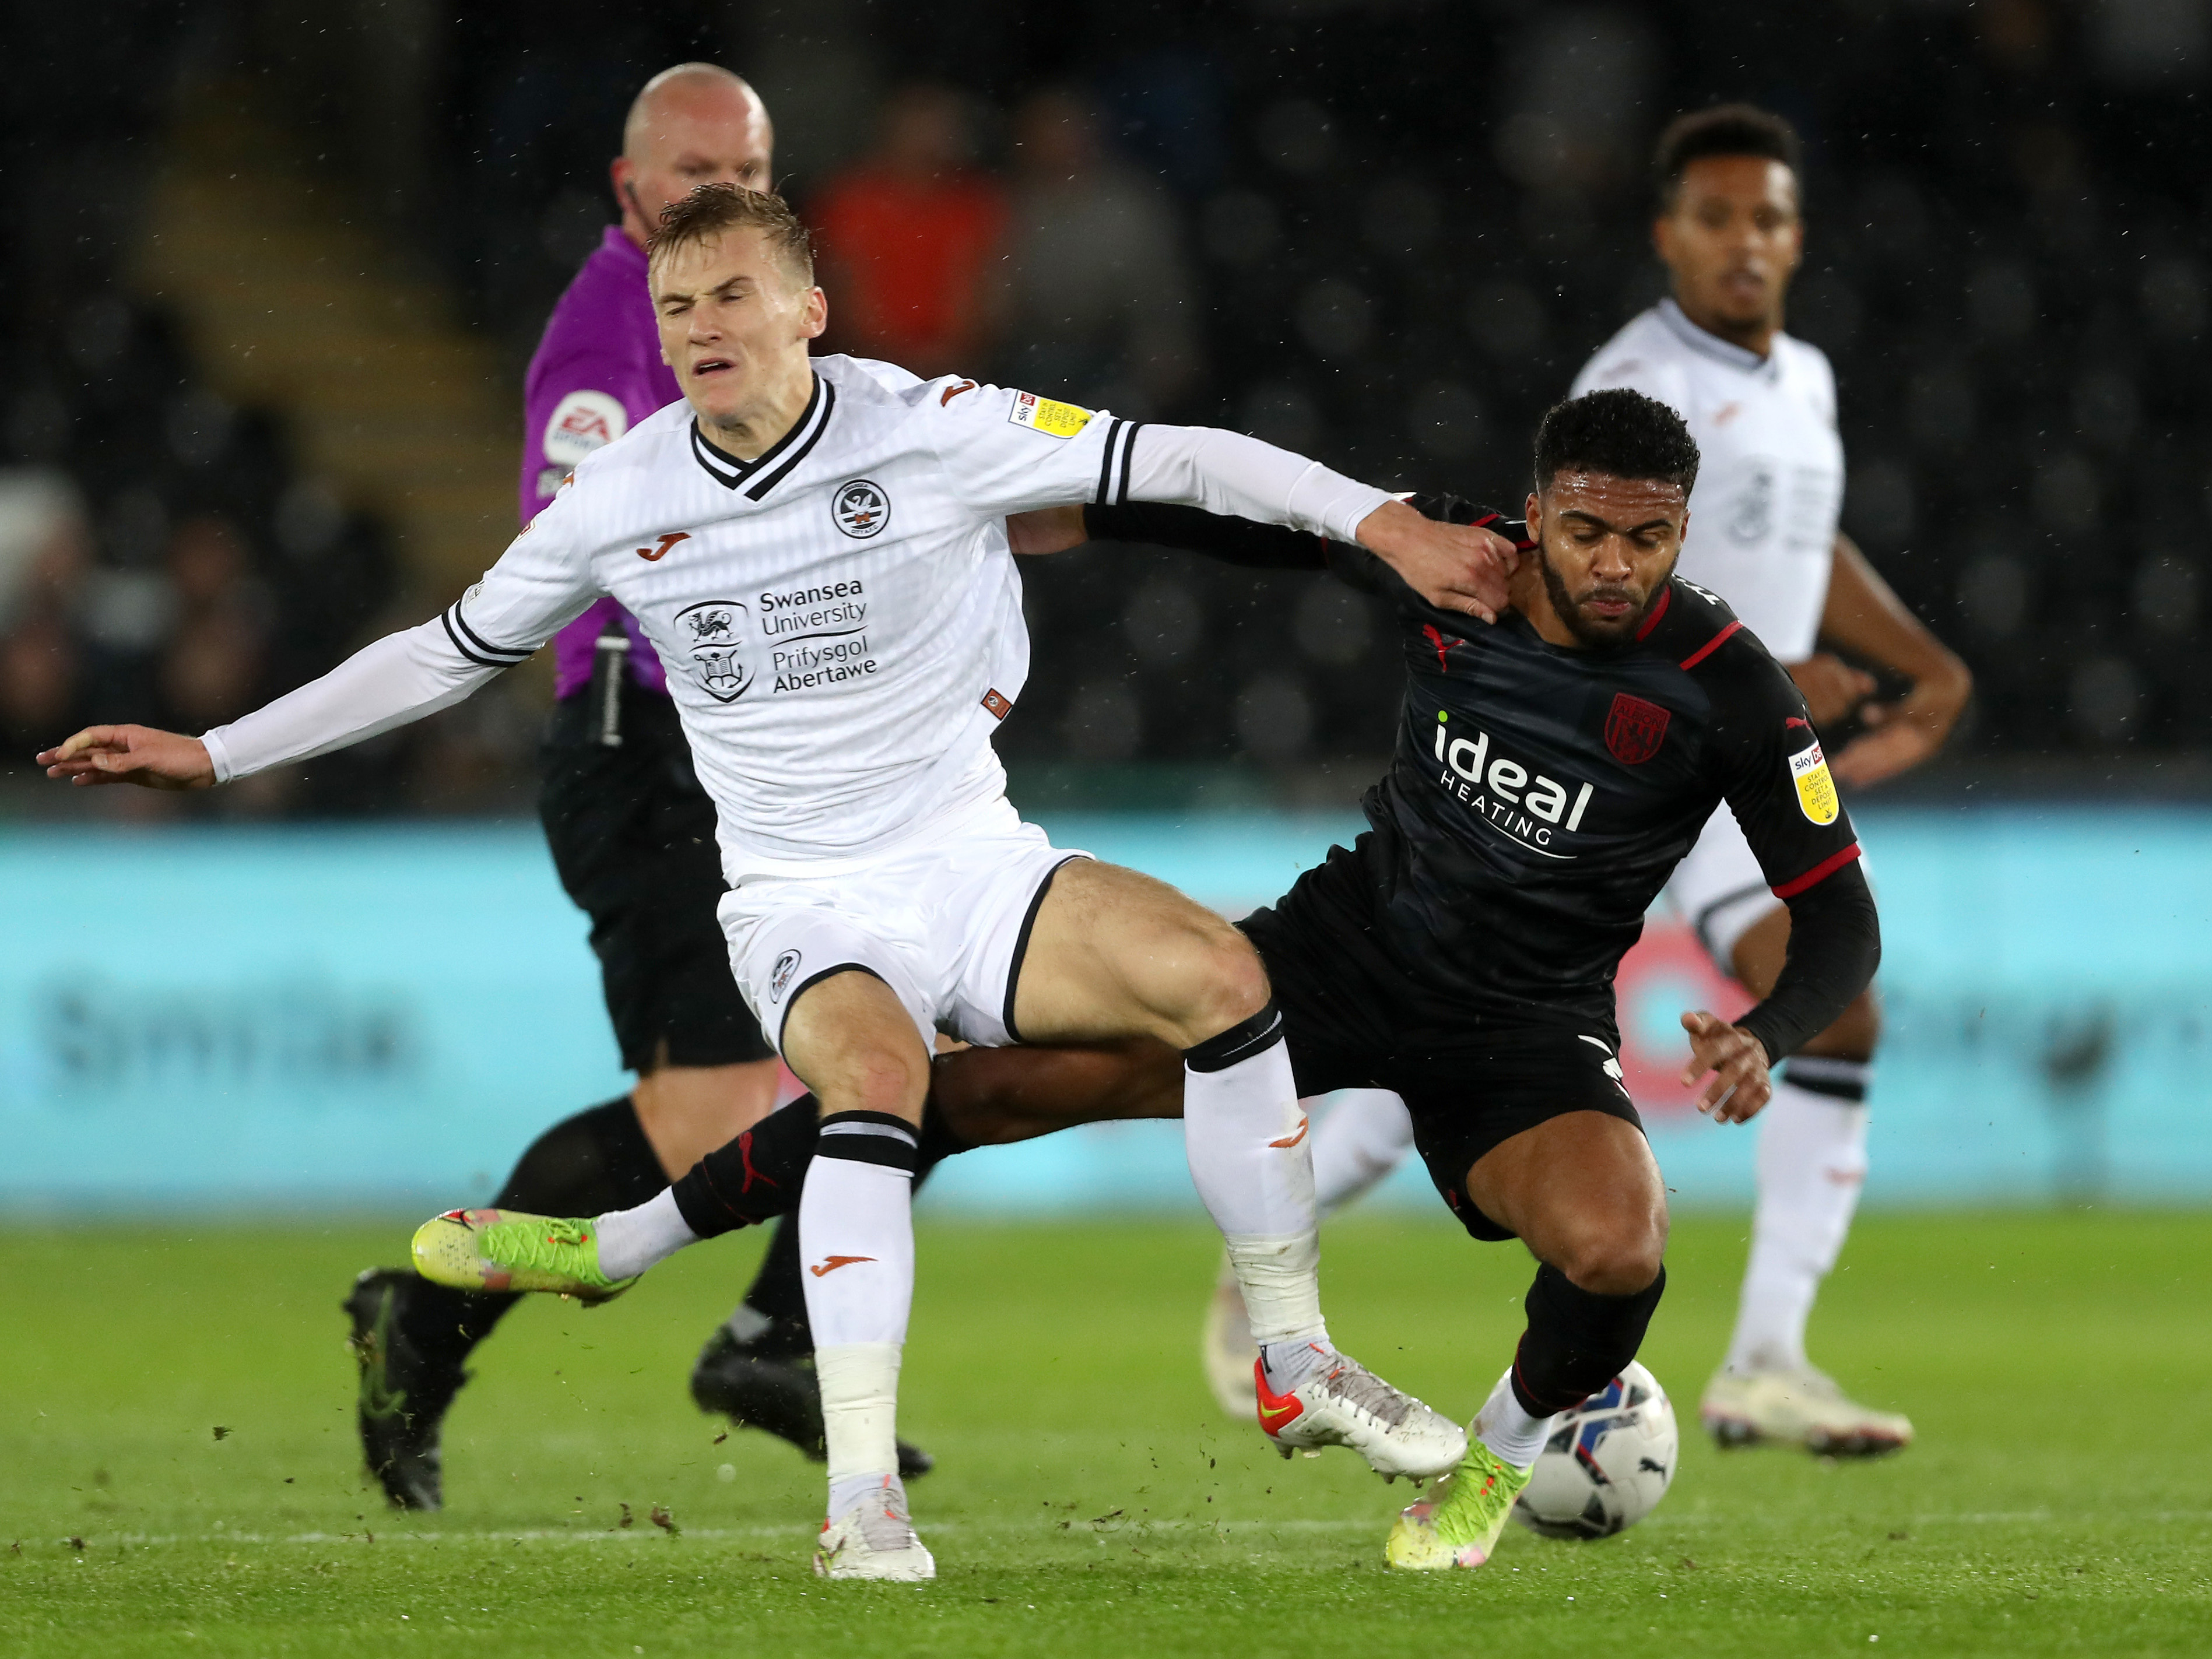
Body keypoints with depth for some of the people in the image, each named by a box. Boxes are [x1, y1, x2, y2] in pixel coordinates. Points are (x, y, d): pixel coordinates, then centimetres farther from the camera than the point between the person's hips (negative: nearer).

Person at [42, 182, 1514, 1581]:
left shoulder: (926, 431, -6)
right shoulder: (621, 500, 0)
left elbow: (1179, 460, -7)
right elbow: (446, 653, 13)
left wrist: (1377, 519, -20)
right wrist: (212, 755, 12)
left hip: (974, 863, 1)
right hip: (806, 913, -1)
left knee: (1215, 972, -26)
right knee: (877, 1075, -35)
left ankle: (1295, 1359, -7)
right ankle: (862, 1498, -35)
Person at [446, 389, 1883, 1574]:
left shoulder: (1728, 689, -19)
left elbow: (1842, 921, -14)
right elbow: (1242, 510, 5)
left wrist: (1765, 1041, -34)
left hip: (1523, 1030, -3)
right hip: (1347, 939, 3)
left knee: (1617, 1252, -33)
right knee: (1014, 1078, -7)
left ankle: (1502, 1458, 3)